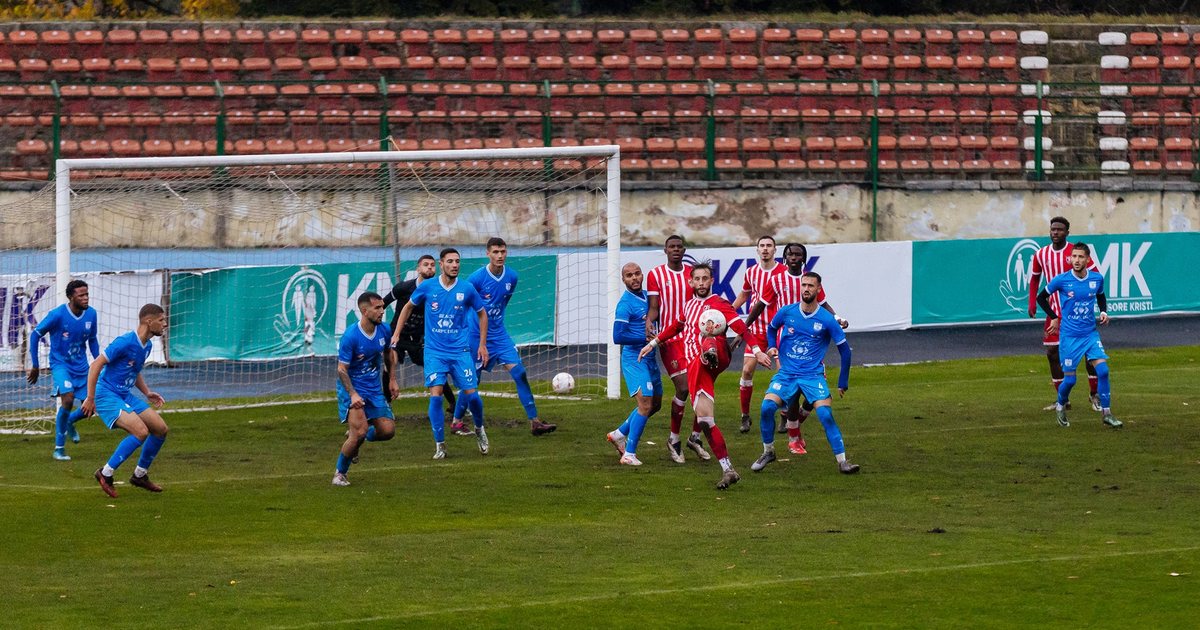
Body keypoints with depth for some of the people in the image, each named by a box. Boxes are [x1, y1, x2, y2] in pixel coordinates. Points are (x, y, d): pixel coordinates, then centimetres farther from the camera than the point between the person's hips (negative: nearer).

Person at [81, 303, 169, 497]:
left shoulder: (146, 346, 8)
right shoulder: (126, 342, -21)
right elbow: (96, 365, -19)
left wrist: (147, 393, 12)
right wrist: (90, 398, -20)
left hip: (125, 395, 9)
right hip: (107, 396, -9)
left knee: (161, 429, 5)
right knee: (141, 432, -24)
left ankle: (140, 475, 19)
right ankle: (105, 474, -12)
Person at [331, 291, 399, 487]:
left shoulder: (384, 330, -3)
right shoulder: (350, 336, -21)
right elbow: (341, 369, -17)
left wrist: (392, 379, 15)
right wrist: (353, 395, -27)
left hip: (374, 389, 6)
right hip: (352, 388, -6)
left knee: (387, 430, -4)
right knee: (360, 430, -21)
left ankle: (354, 436, 27)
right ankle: (339, 473, -1)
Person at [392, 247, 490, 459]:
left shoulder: (467, 289, -2)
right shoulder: (427, 287, -2)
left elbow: (482, 314, 13)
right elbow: (408, 307, 15)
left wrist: (483, 344, 10)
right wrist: (396, 334, 11)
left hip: (460, 350, 1)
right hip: (434, 351, -1)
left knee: (471, 394, -4)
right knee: (435, 396, -13)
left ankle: (479, 429, 27)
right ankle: (440, 445, -1)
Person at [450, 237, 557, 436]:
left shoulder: (512, 277, -1)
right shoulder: (477, 278, -16)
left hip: (499, 333, 4)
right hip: (476, 335, -4)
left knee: (519, 374, -7)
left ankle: (534, 421, -8)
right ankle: (456, 421, 18)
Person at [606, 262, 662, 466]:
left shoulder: (645, 295, 8)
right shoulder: (626, 304, -17)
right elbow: (618, 337, -23)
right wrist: (646, 339, -20)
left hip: (650, 358, 9)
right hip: (635, 359, -9)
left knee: (655, 404, 17)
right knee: (645, 405, -15)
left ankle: (619, 434, 31)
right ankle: (629, 454, -10)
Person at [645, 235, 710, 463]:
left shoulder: (693, 273, 10)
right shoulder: (656, 275, 0)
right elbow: (653, 307, -5)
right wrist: (648, 322, -24)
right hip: (670, 338, -4)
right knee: (683, 388, -13)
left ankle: (695, 437, 16)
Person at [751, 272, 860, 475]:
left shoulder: (827, 320, -6)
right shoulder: (786, 312, -1)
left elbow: (845, 350, 3)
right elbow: (772, 328, 22)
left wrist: (843, 383, 3)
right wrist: (772, 347, 2)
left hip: (813, 375, -2)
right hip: (787, 373, 2)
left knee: (825, 414, -21)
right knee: (767, 406, -19)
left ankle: (842, 461, -13)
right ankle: (768, 452, 3)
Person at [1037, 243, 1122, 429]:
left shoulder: (1097, 279, -2)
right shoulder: (1061, 280, -12)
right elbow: (1041, 297, 4)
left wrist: (1104, 312, 2)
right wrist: (1054, 318, 0)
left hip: (1091, 333, 3)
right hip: (1069, 336, -3)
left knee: (1103, 370, -12)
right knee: (1070, 379, 0)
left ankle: (1107, 414, -4)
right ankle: (1060, 406, 30)